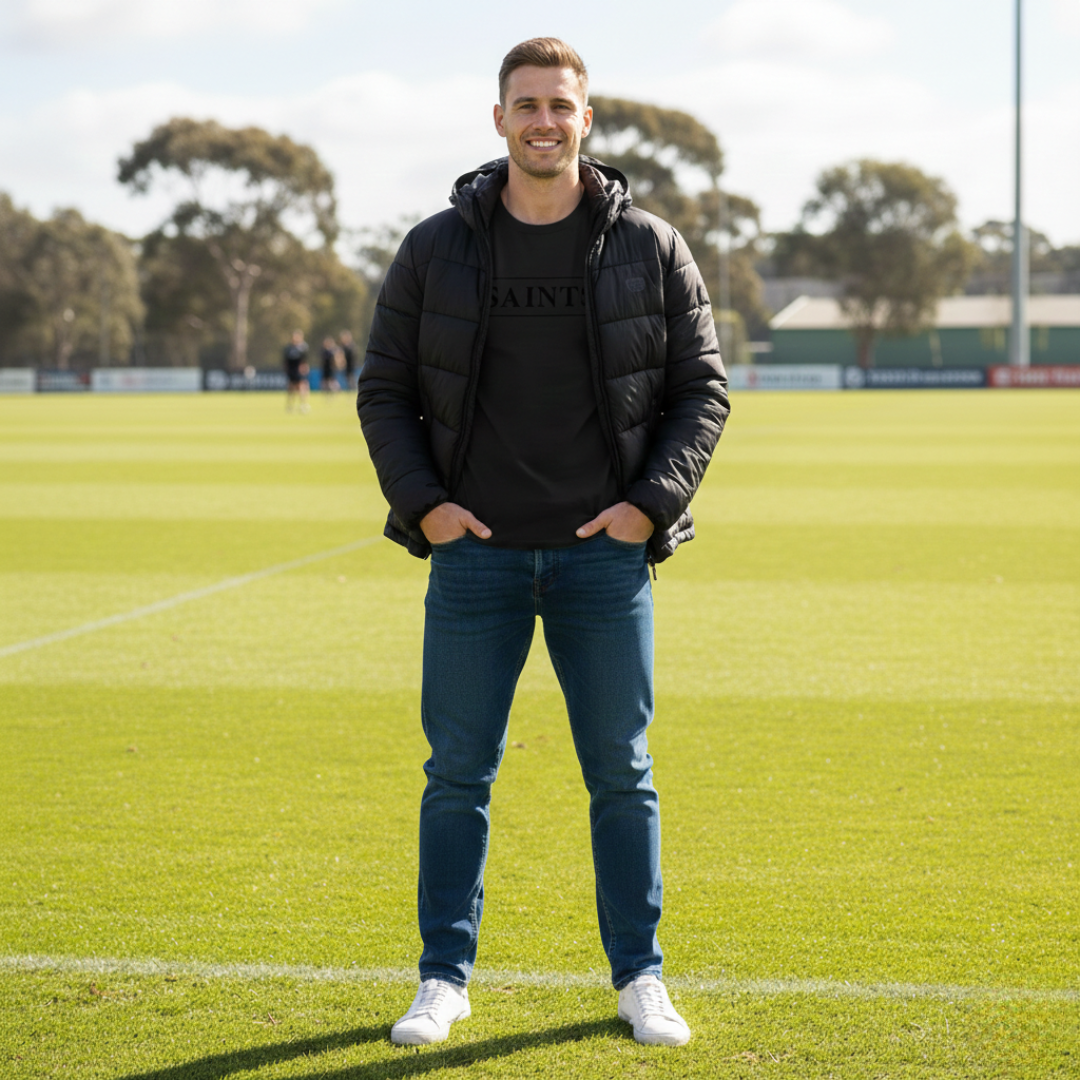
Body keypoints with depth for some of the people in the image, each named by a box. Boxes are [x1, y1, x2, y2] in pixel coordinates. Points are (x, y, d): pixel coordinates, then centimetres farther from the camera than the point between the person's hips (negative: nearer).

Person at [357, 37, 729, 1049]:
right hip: (474, 554, 0)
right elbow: (383, 390, 7)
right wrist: (422, 503, -6)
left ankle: (640, 977, 17)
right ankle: (444, 978, 17)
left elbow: (702, 388, 4)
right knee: (458, 773, 5)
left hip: (604, 554, 0)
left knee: (621, 774, 6)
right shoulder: (436, 249, 2)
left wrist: (650, 503, -7)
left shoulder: (650, 249, 2)